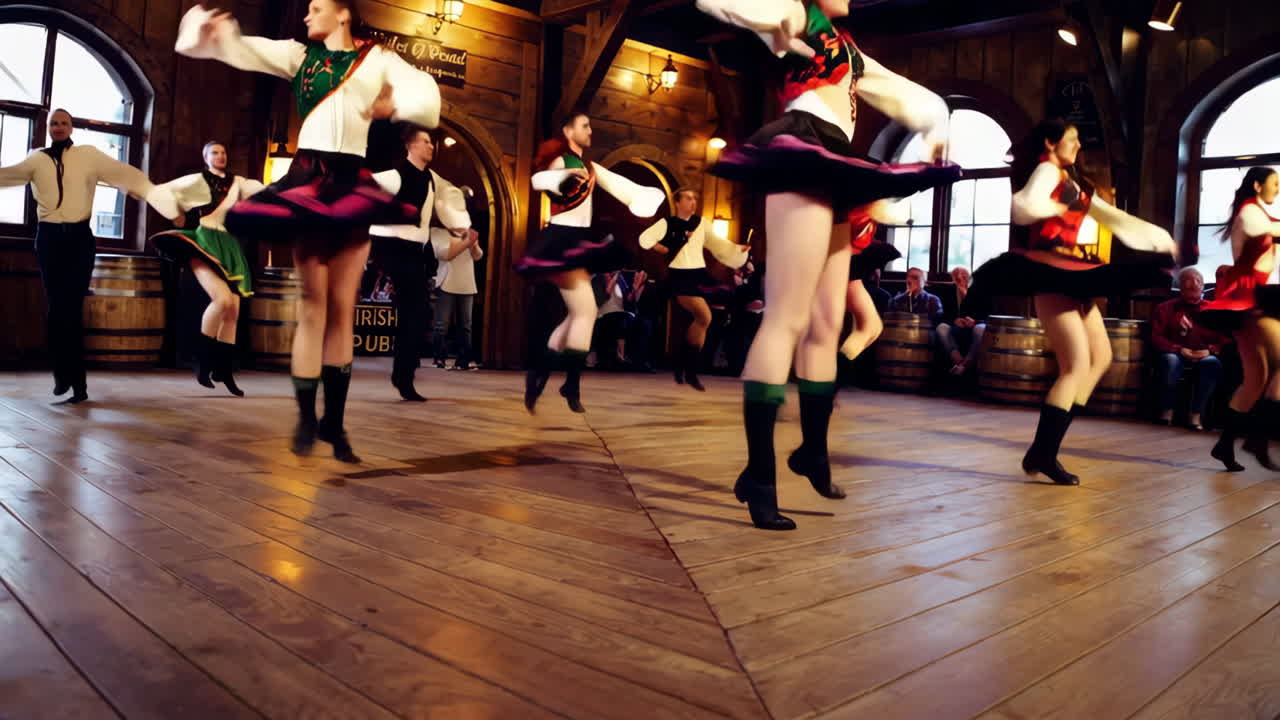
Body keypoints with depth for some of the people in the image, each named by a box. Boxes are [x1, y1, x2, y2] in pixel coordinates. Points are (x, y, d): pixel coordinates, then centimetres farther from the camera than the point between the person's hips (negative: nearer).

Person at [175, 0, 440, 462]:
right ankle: (306, 418, 2)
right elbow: (243, 49, 5)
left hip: (353, 182, 0)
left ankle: (334, 422, 7)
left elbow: (425, 93, -2)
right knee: (312, 301, -3)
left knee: (343, 306, 1)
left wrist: (396, 105, -18)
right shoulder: (299, 55, 15)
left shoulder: (377, 60, 11)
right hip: (307, 177, 0)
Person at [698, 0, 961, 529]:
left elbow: (913, 97, 36)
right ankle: (758, 477, -20)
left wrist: (936, 128, 19)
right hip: (802, 157, -9)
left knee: (826, 326, 10)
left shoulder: (851, 53, 29)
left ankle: (813, 451, 22)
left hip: (833, 172, 9)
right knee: (787, 319, -18)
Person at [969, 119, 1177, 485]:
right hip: (1049, 273, -10)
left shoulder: (1073, 182, 22)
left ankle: (1048, 447, 13)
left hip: (1072, 275, 10)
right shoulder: (1047, 171, -5)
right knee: (1076, 364, -15)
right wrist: (1059, 210, -8)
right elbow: (1025, 206, -26)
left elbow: (1110, 215, 28)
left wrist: (1157, 237, 28)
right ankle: (1042, 454, -11)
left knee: (1100, 357, 14)